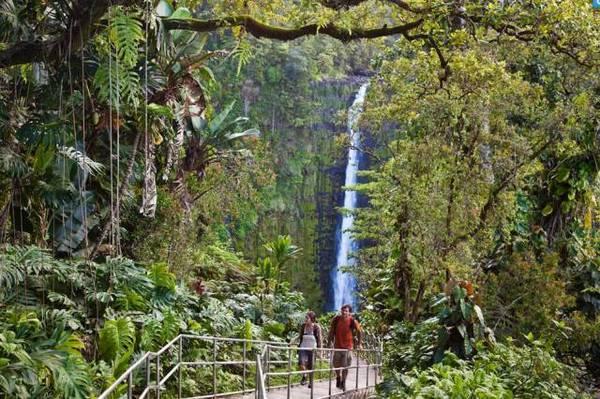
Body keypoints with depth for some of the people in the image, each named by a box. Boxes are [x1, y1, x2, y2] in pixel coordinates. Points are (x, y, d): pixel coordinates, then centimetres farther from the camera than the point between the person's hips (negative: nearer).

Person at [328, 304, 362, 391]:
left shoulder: (352, 321, -13)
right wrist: (330, 342, -1)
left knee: (345, 367, 3)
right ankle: (338, 378, 37)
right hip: (337, 346, 2)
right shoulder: (336, 319, -10)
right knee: (336, 365, 9)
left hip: (348, 347, -1)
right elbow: (331, 331, 0)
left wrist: (359, 343, 0)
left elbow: (359, 332, -1)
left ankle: (343, 383, 21)